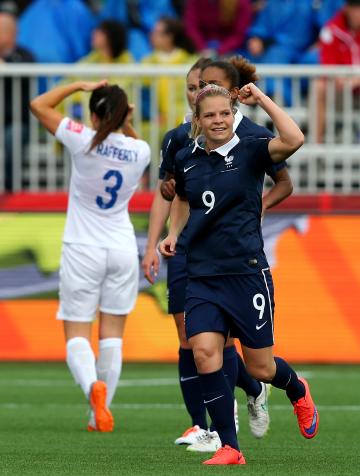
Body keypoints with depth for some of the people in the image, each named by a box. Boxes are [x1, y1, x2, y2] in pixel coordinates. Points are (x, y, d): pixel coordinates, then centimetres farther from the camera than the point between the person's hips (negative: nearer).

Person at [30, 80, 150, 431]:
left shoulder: (84, 141, -15)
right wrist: (122, 122, 9)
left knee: (76, 335, 0)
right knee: (112, 335, 9)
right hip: (123, 250, 3)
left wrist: (80, 85, 3)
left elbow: (38, 105, -3)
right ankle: (100, 415, 8)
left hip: (83, 251, -3)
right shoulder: (141, 151, -3)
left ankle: (93, 386, -28)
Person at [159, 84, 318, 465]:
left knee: (259, 367, 3)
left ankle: (297, 391, 41)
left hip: (247, 272, -3)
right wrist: (173, 233, 15)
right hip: (202, 276, 3)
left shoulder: (249, 152, -5)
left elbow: (294, 140, -25)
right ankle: (229, 448, -10)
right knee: (204, 354, -16)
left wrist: (262, 100, -19)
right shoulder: (186, 160, 8)